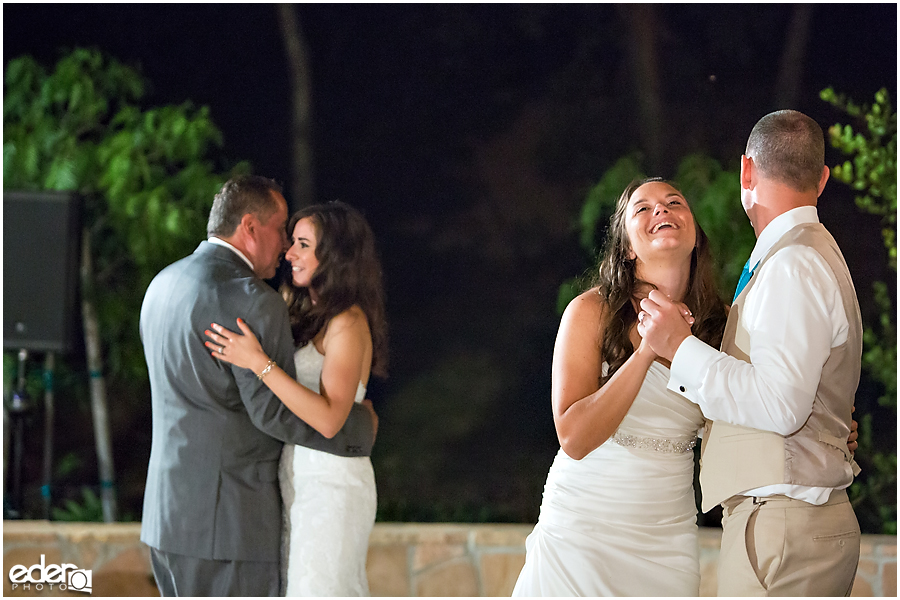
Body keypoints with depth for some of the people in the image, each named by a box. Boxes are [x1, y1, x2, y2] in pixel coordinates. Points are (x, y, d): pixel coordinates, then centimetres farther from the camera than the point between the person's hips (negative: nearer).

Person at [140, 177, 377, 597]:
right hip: (226, 522, -9)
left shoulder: (164, 284, 13)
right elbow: (273, 410, -17)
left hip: (169, 512, 9)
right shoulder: (249, 299, -16)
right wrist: (359, 426, -4)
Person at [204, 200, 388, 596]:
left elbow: (329, 420, -26)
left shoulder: (348, 323, -15)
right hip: (301, 480, 9)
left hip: (329, 485, -9)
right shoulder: (304, 312, 12)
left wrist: (259, 363, -28)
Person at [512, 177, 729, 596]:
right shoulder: (592, 312, -9)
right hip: (583, 527, -3)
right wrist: (647, 350, -26)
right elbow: (575, 438, -18)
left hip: (668, 539, 3)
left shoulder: (718, 322, 3)